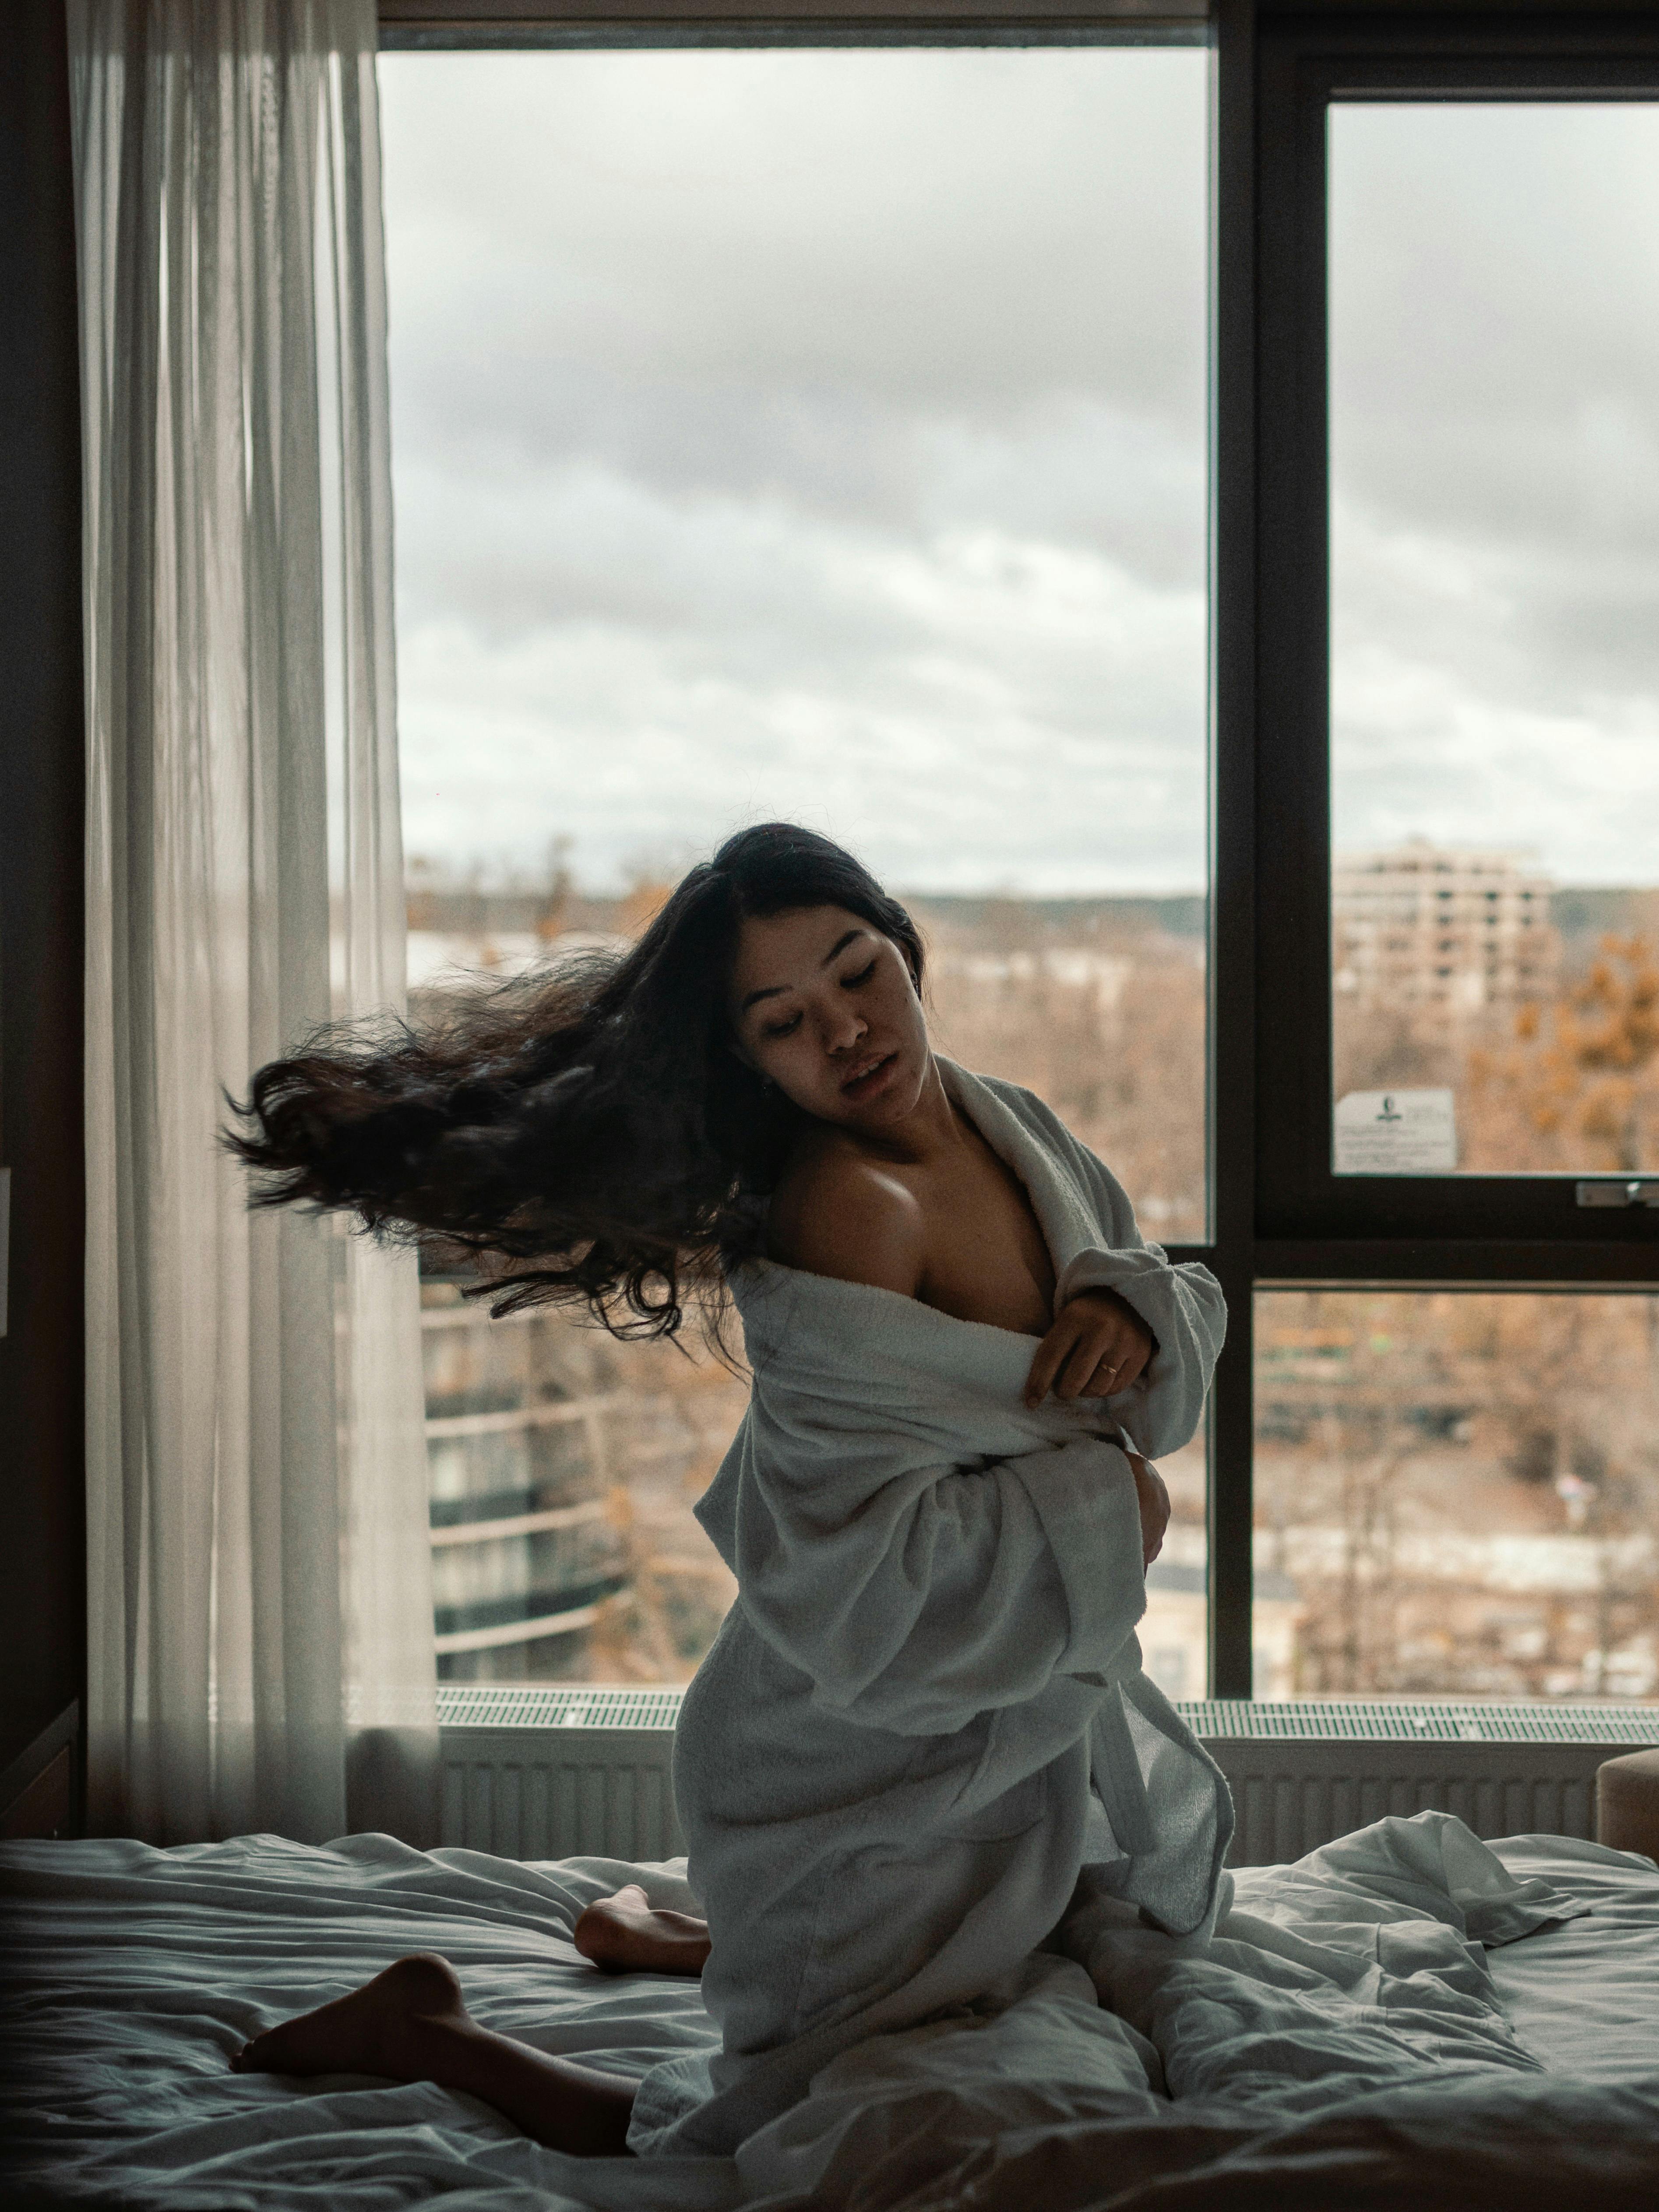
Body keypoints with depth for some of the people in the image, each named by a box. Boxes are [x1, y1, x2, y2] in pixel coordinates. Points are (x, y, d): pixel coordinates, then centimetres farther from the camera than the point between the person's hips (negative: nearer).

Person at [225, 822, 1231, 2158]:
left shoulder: (1007, 1125, -3)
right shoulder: (849, 1214, -29)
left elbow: (1195, 1329, 7)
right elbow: (867, 1601, -34)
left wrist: (1135, 1306, -16)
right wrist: (1103, 1504, -23)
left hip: (1040, 1718, 9)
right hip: (876, 1781, -9)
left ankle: (698, 1941, 41)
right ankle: (425, 2033, 24)